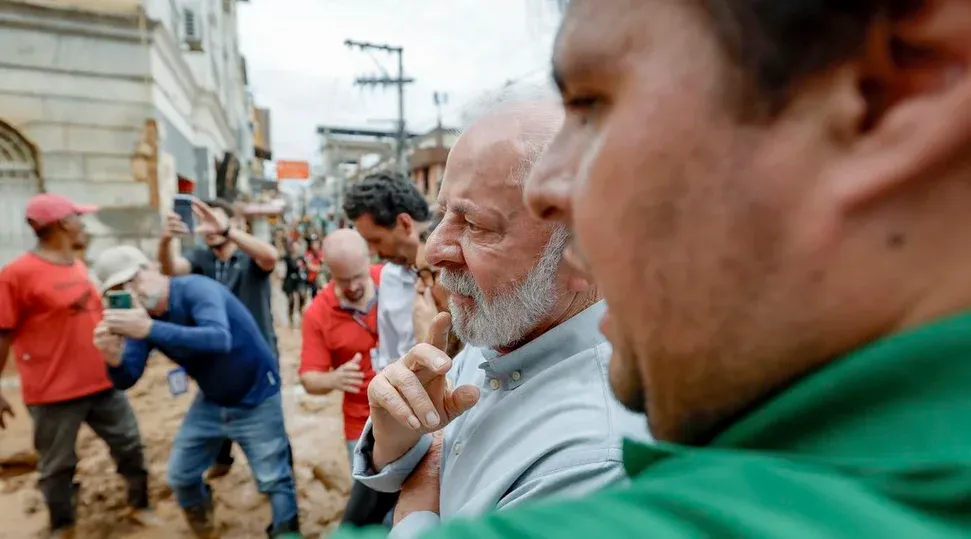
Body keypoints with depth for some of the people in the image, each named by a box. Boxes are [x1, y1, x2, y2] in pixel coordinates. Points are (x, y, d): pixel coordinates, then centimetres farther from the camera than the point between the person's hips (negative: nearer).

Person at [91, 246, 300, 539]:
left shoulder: (196, 288, -27)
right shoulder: (142, 316, -5)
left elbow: (219, 339, -45)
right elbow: (127, 379, -10)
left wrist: (150, 329, -52)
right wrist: (114, 359, -32)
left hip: (256, 399, -6)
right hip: (211, 400, 7)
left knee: (273, 479, 2)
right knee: (179, 475, 17)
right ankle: (198, 510, 49)